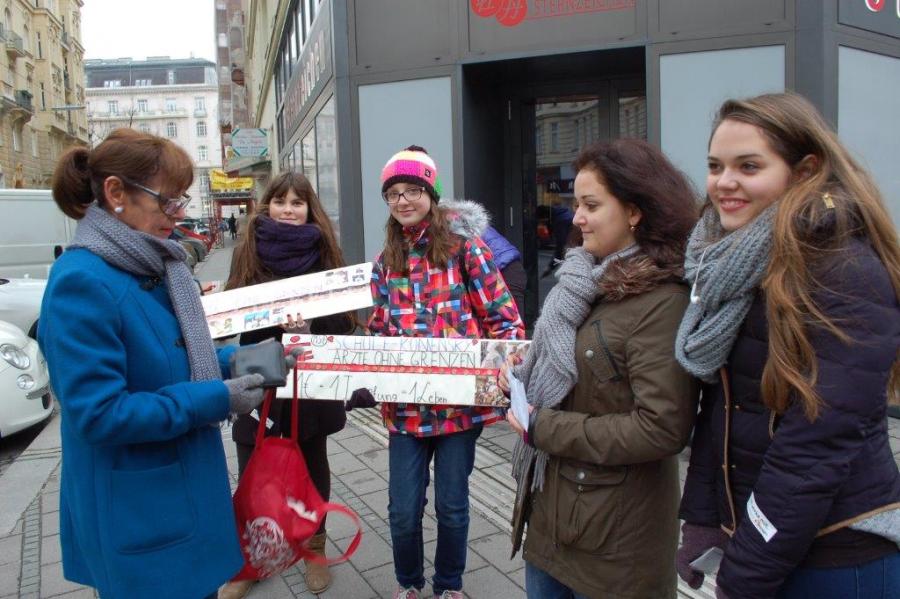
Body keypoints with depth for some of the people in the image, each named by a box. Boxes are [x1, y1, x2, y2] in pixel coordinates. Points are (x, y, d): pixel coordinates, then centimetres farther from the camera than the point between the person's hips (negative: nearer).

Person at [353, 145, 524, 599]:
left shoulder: (464, 247, -5)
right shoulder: (385, 262, 8)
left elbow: (504, 316, -5)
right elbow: (379, 332, 13)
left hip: (461, 400, -3)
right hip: (405, 404, 3)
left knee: (452, 506, 12)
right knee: (403, 510, 8)